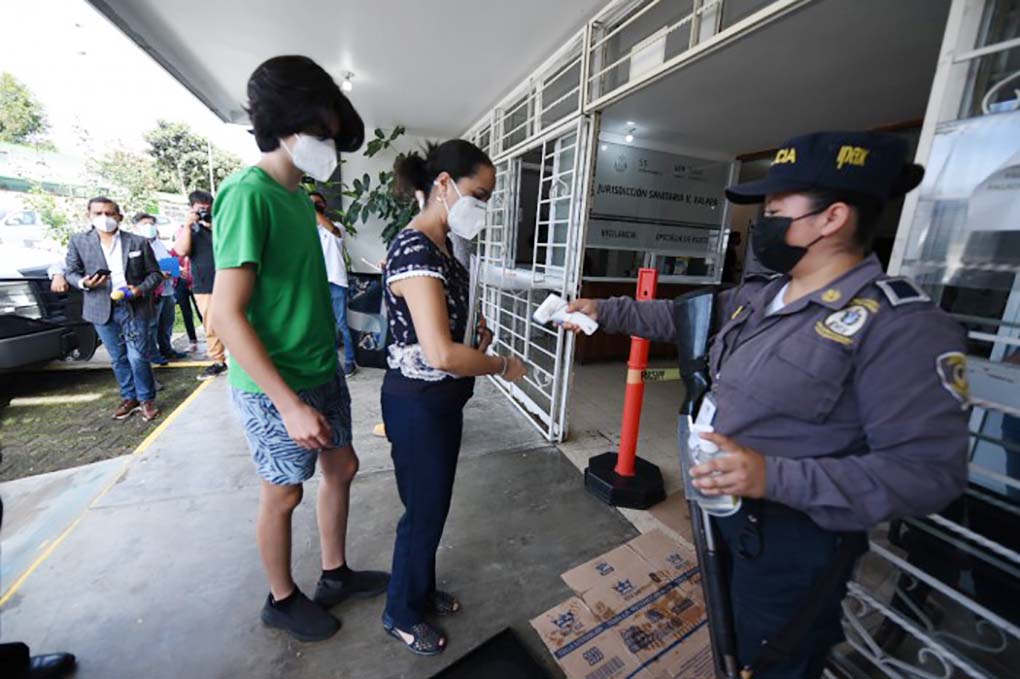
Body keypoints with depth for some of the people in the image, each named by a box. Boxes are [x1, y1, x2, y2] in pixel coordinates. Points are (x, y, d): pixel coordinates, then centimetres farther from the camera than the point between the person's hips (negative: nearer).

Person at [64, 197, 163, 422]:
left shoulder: (139, 242, 1)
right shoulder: (78, 241, 6)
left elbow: (155, 273, 3)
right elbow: (70, 271, 12)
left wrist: (141, 289, -14)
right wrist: (83, 282, -10)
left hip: (134, 307, -2)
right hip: (103, 309, 2)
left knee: (138, 357, -5)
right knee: (118, 359, 10)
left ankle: (147, 399, 10)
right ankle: (129, 398, 23)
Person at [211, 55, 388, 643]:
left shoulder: (299, 196, 9)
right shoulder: (248, 194, -17)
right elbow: (226, 314, -21)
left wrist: (326, 363, 17)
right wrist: (291, 404, -24)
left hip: (323, 371, 8)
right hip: (275, 388, -8)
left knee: (343, 467, 17)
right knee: (284, 493, 11)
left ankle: (336, 576, 40)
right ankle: (282, 600, 38)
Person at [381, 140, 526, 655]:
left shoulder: (439, 245, 7)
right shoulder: (416, 250, -24)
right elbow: (441, 353, -32)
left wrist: (475, 330, 7)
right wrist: (503, 366, -17)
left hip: (441, 399, 9)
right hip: (419, 405, -9)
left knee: (433, 504, 24)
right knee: (425, 510, 11)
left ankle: (421, 592, 49)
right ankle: (401, 614, 40)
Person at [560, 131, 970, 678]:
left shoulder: (899, 326, -24)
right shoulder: (758, 296, 0)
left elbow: (927, 470, -26)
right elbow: (683, 317, 10)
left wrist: (773, 477, -35)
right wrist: (605, 311, 8)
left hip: (790, 546, -7)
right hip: (723, 512, 7)